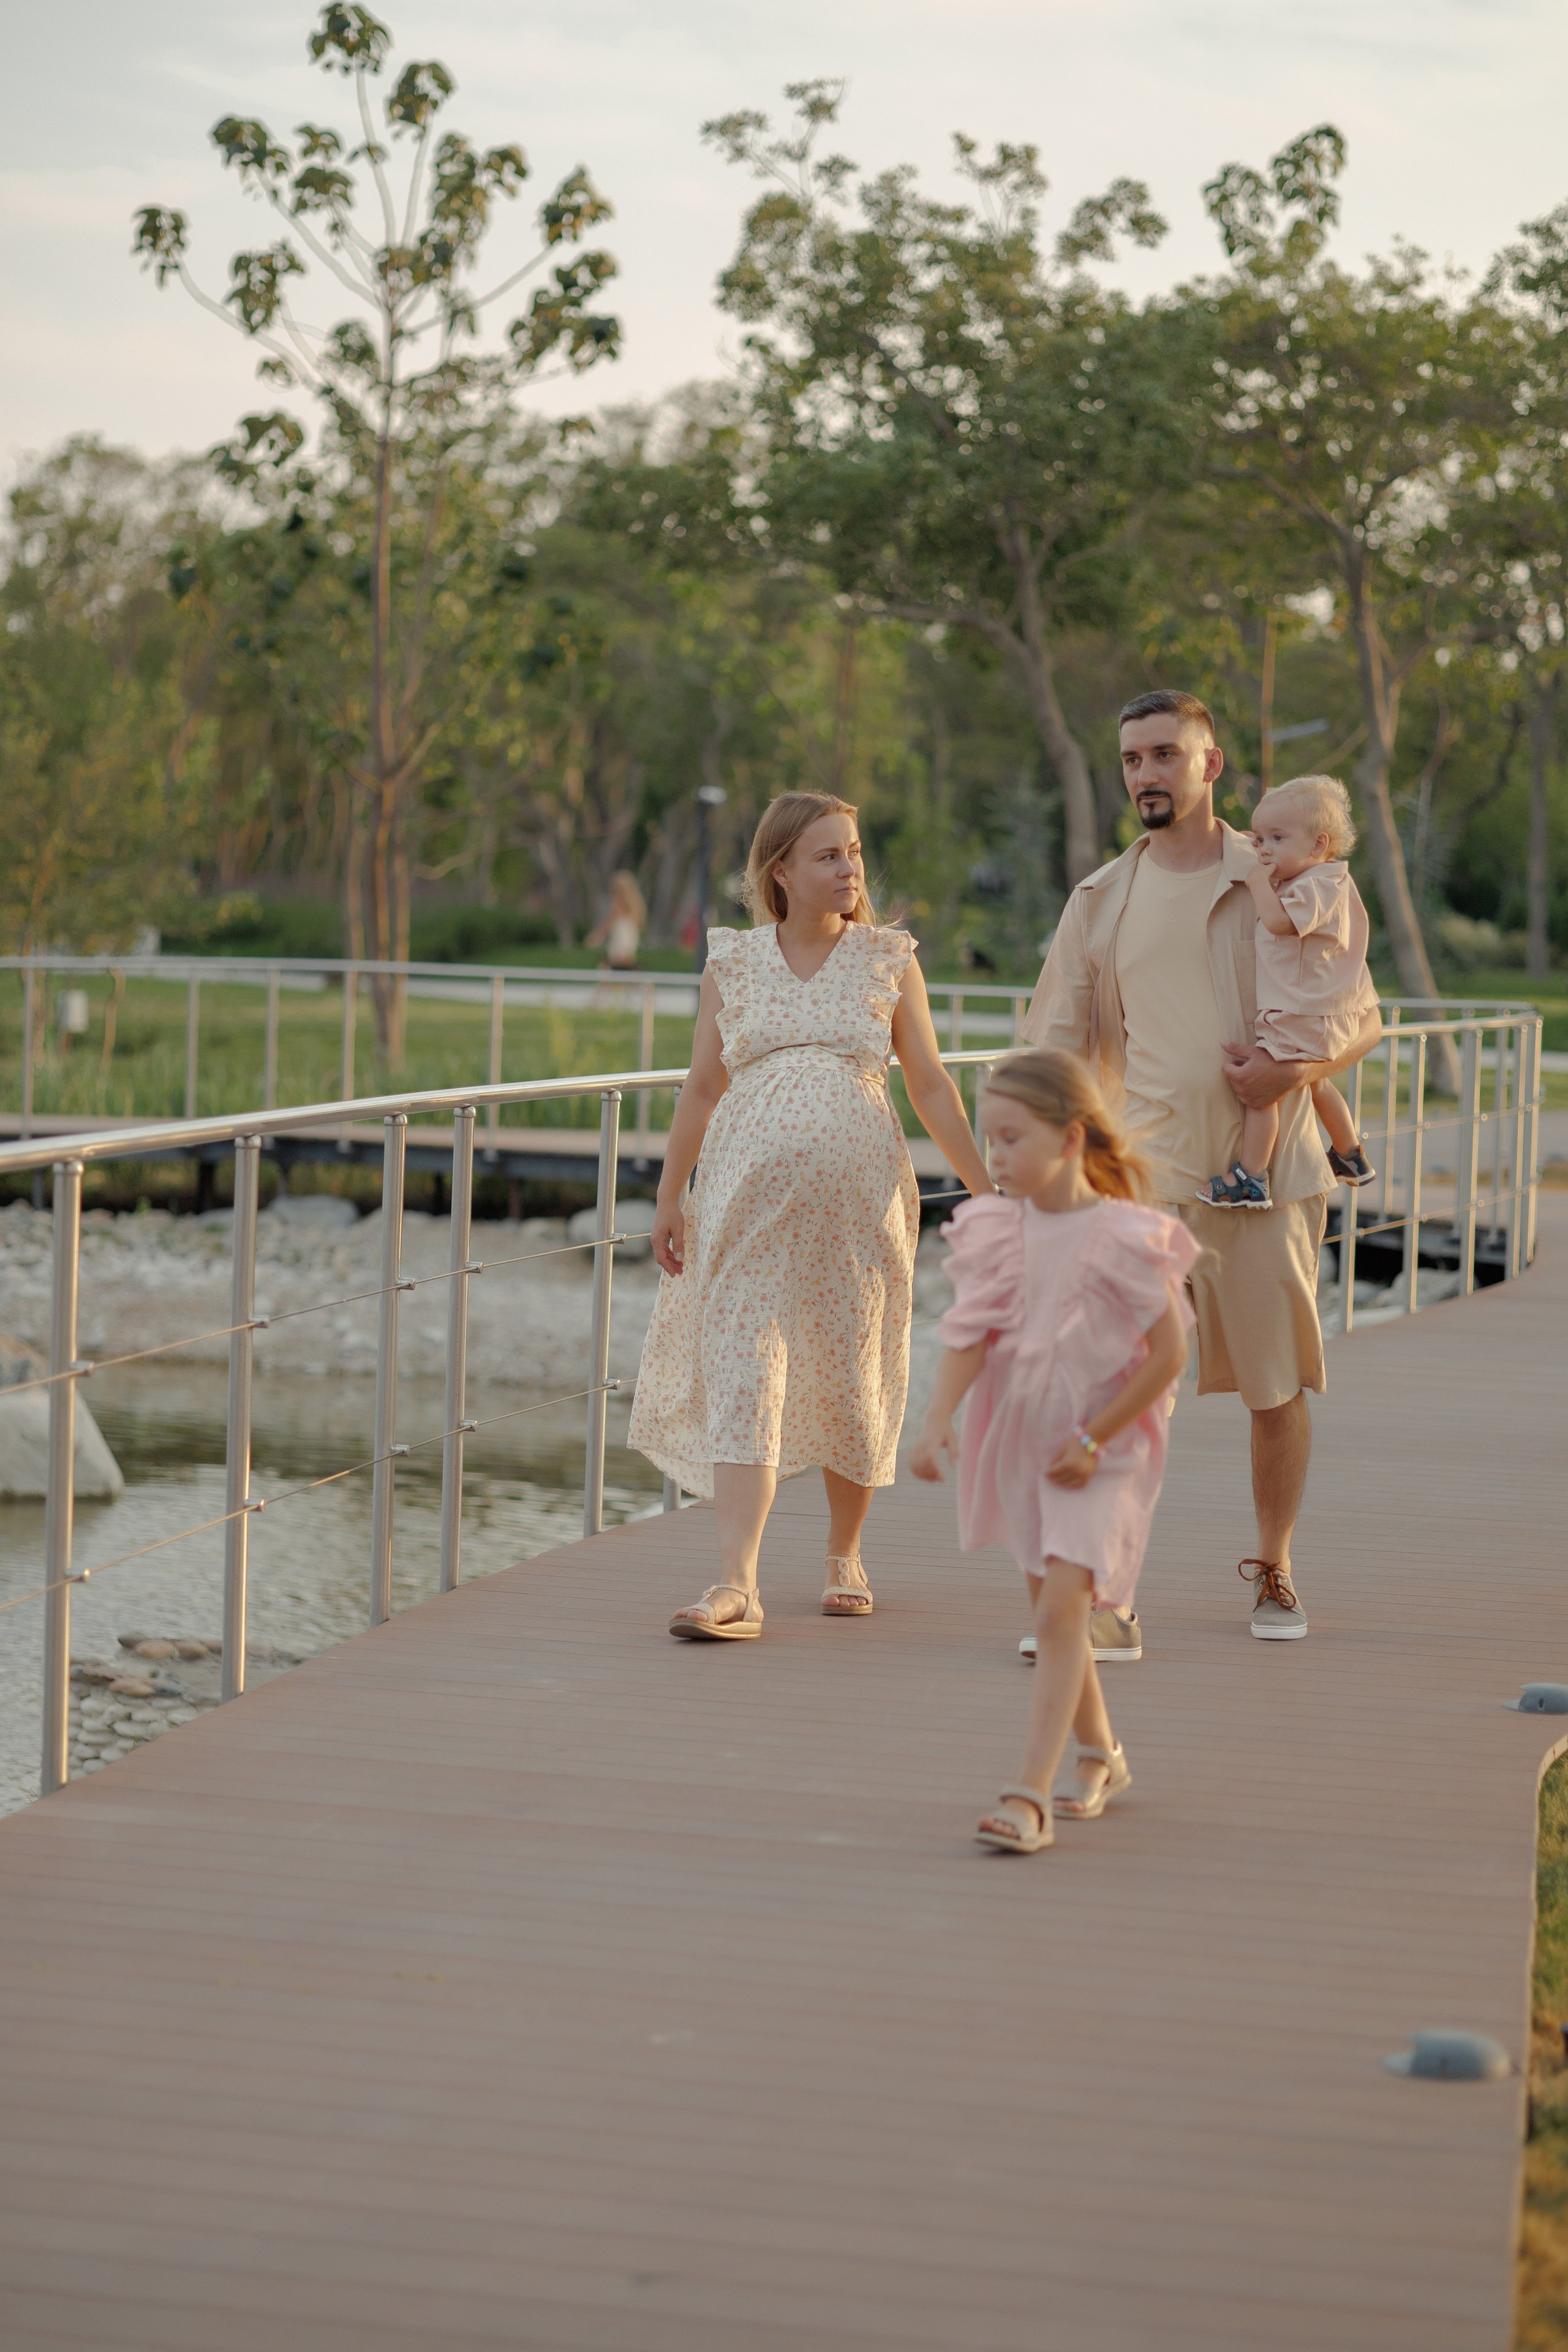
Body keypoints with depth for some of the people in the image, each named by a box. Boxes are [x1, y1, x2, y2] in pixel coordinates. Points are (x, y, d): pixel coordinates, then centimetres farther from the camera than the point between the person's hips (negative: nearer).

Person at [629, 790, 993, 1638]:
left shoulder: (888, 961, 6)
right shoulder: (732, 965, 7)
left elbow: (930, 1086, 8)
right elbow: (702, 1089, 11)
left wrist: (986, 1189, 5)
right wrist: (669, 1199, 11)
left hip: (859, 1193, 0)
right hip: (751, 1193, 0)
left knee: (851, 1376, 7)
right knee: (742, 1376, -10)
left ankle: (843, 1555, 27)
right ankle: (736, 1586, -16)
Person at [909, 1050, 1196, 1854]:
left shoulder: (1121, 1237, -16)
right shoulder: (1000, 1231, -1)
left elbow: (1169, 1350, -14)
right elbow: (971, 1336, -7)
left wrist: (1095, 1439, -14)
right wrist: (938, 1419, -23)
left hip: (1100, 1454, -6)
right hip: (1022, 1440, 6)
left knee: (1061, 1605, -17)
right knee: (1051, 1609, 16)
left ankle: (1030, 1794, -19)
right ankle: (1100, 1756, 37)